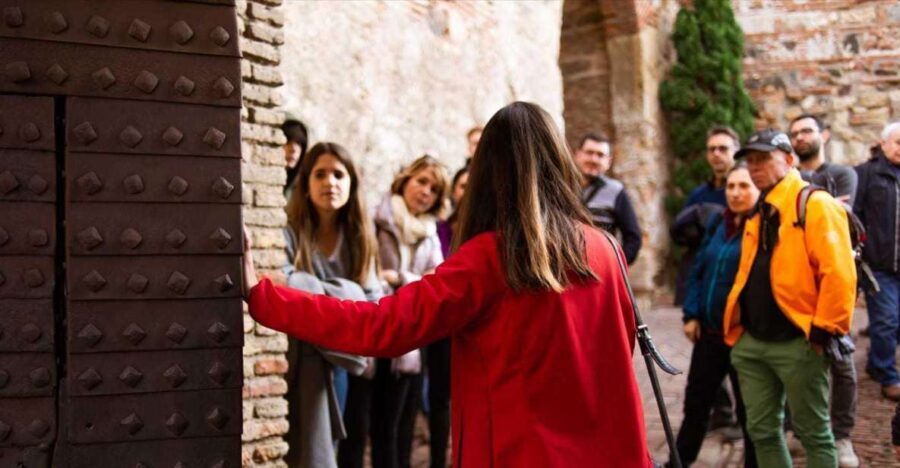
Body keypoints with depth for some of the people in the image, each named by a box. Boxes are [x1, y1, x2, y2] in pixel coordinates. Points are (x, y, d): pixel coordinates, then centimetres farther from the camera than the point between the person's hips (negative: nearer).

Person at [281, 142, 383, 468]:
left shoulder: (357, 238, 9)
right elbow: (284, 286, -26)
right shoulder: (290, 233, -10)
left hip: (336, 361, 6)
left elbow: (372, 300, 4)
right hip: (299, 362, -5)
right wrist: (346, 295, -16)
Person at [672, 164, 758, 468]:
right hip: (709, 331, 6)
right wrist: (691, 314, 4)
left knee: (749, 410, 7)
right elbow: (697, 271, 13)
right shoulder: (717, 223, 9)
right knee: (695, 402, 16)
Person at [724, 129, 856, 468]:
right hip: (752, 341, 8)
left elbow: (838, 273, -17)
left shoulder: (816, 205, -9)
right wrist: (736, 324, 16)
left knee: (813, 432, 3)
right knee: (762, 430, 12)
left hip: (797, 342, -8)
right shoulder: (756, 217, 16)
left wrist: (824, 328, -17)